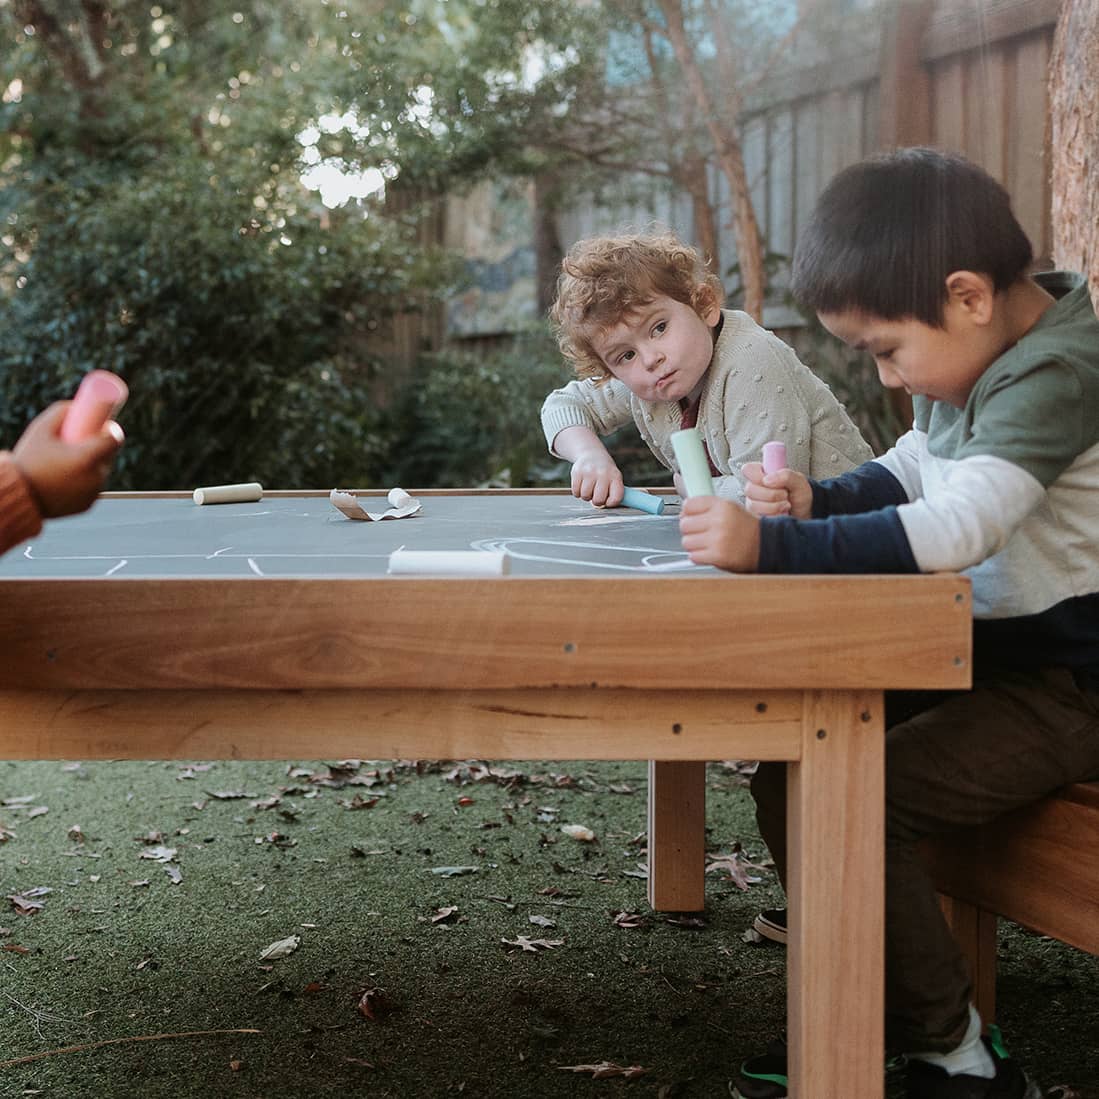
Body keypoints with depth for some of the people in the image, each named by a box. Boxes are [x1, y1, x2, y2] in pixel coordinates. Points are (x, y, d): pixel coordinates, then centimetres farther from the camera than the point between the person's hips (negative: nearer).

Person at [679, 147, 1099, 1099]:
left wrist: (772, 545, -35)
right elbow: (913, 469, 21)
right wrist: (820, 500, 1)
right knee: (787, 764, 4)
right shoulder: (987, 354, 6)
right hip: (991, 647, 10)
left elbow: (954, 528, -35)